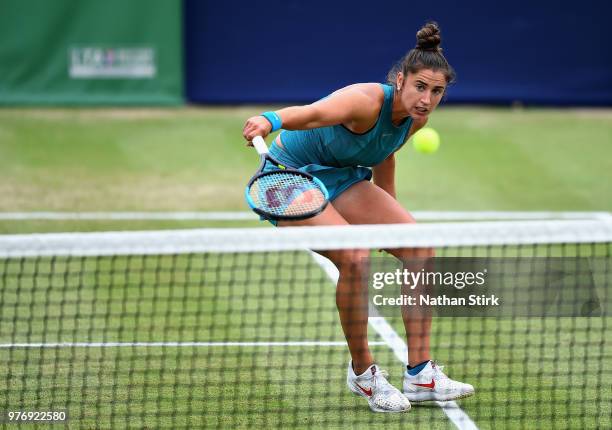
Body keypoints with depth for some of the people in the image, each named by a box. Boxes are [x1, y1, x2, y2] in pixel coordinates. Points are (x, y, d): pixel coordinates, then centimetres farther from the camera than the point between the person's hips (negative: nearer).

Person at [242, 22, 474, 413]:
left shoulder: (416, 118, -7)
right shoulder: (367, 102, -32)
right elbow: (312, 114, -53)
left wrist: (389, 216, 24)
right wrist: (272, 120, -74)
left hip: (340, 178, 8)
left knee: (420, 246, -4)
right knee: (354, 257, -29)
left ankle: (420, 375, 0)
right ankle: (362, 373, -7)